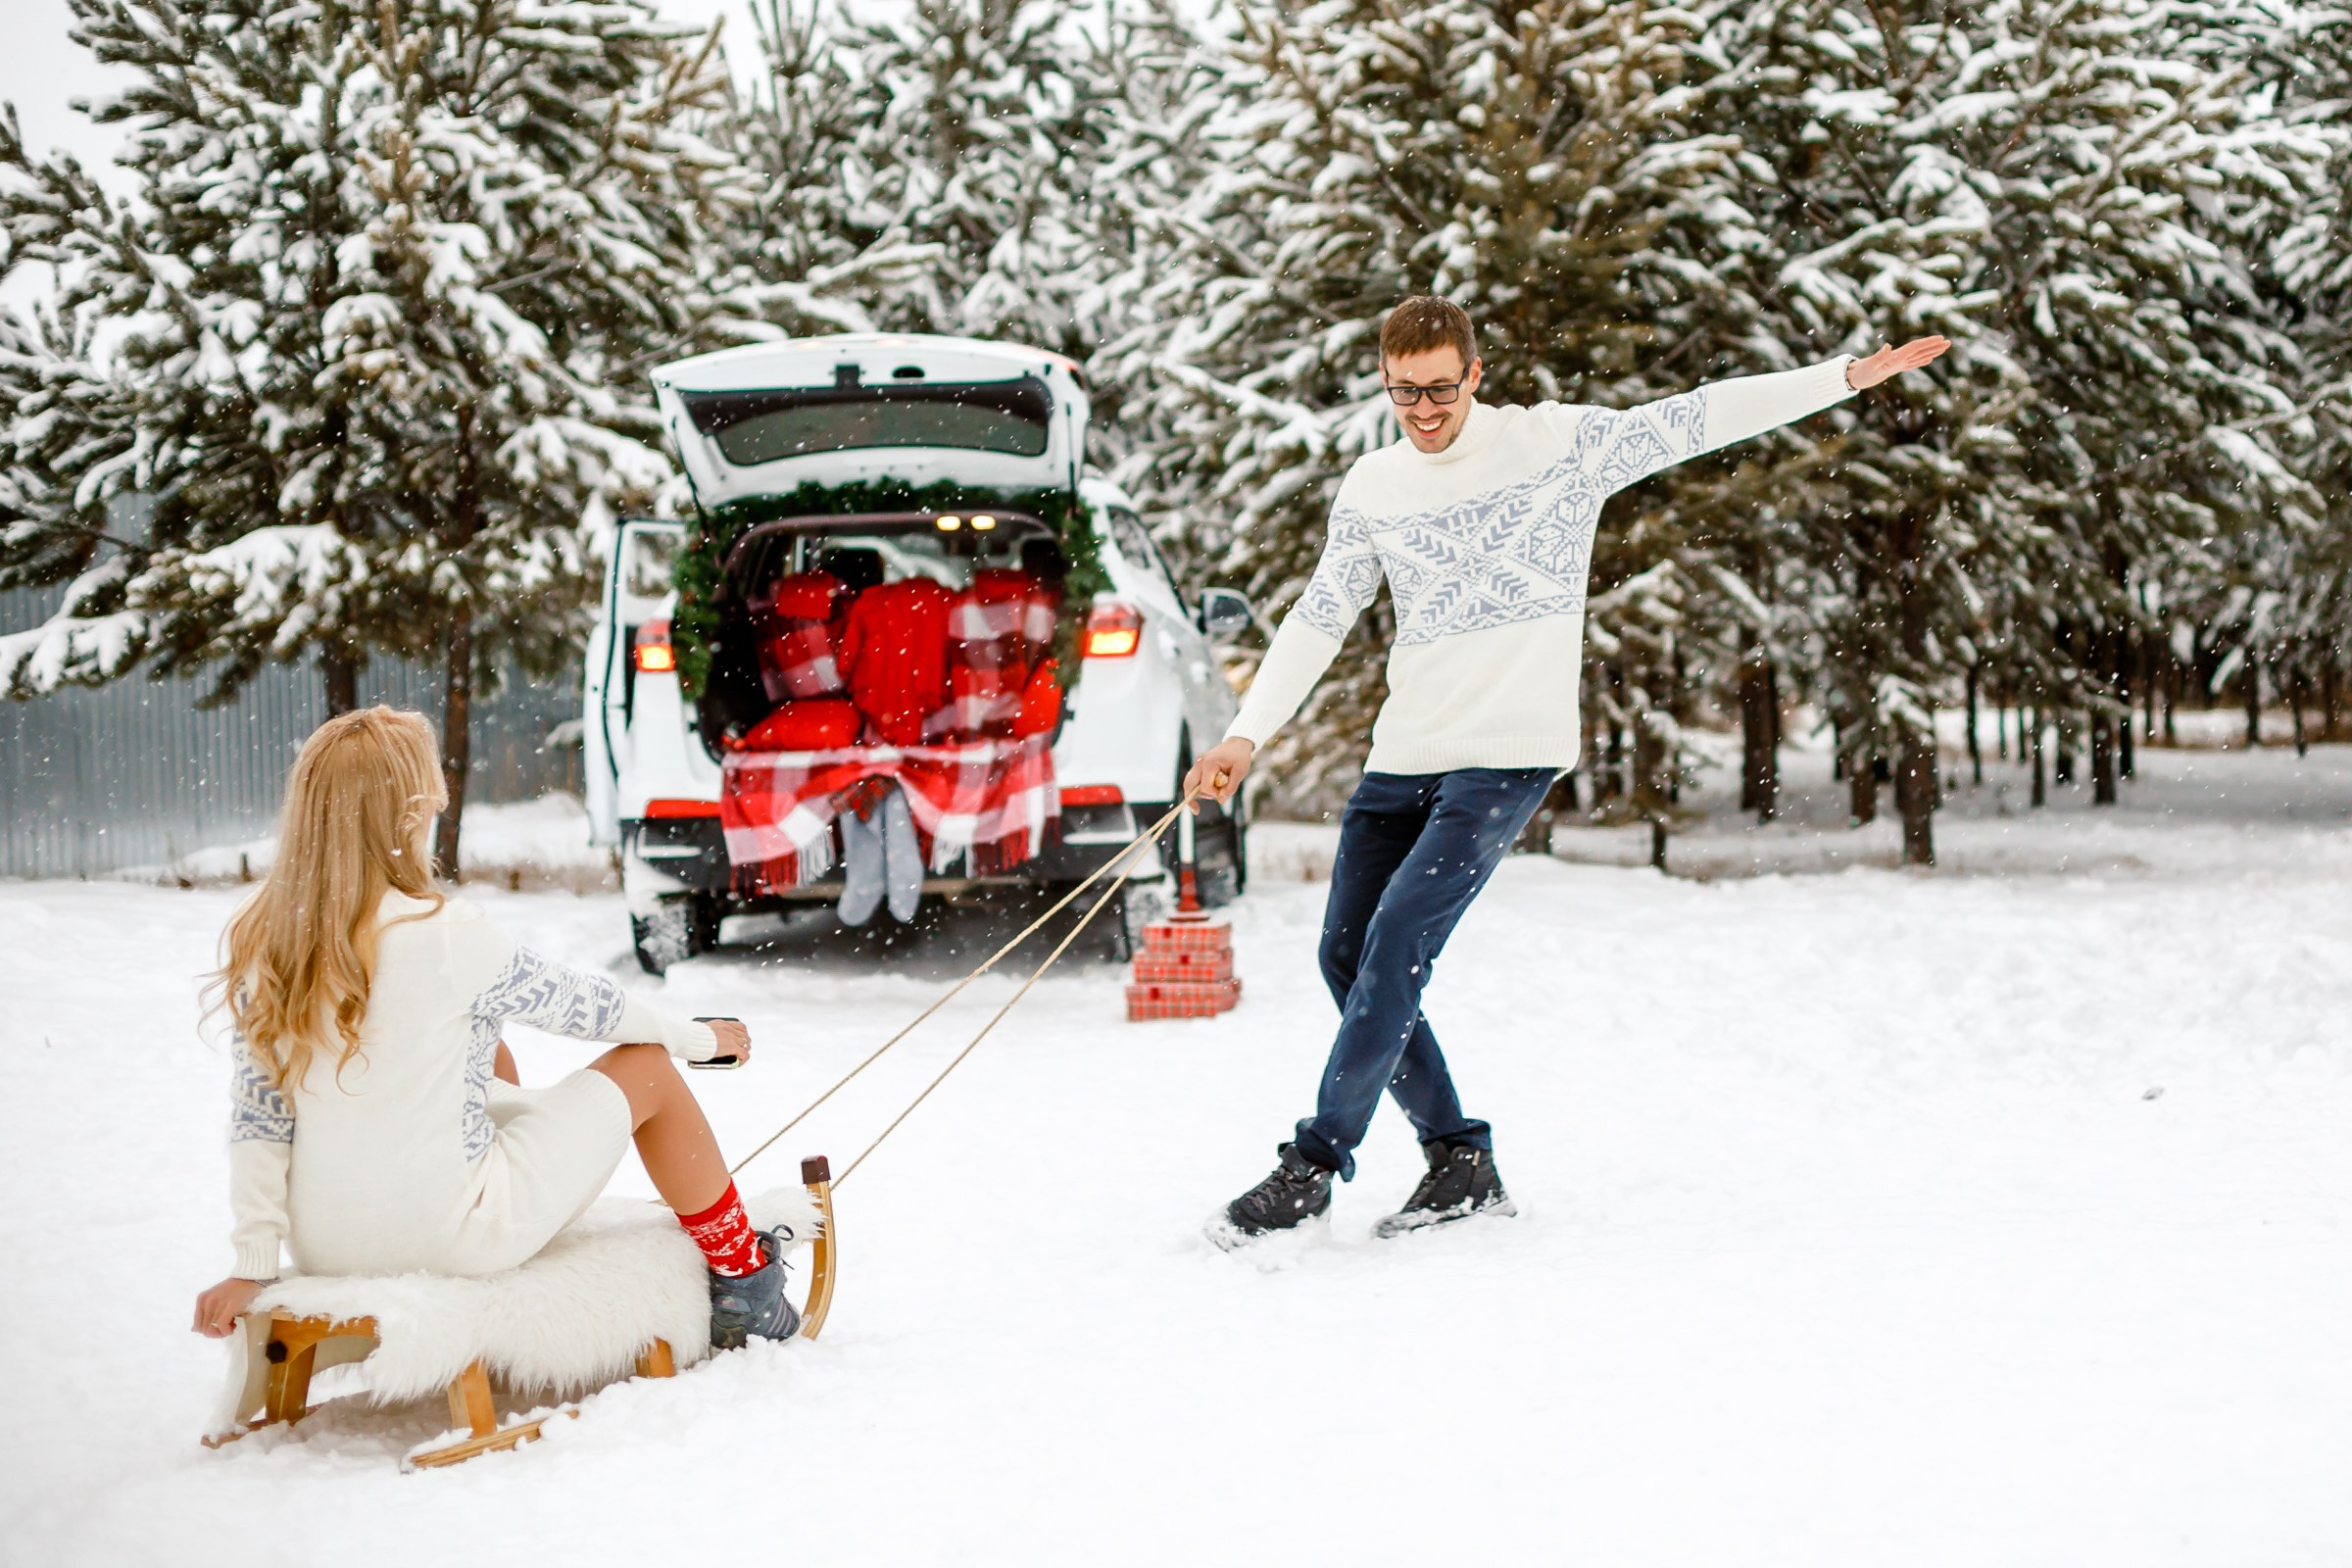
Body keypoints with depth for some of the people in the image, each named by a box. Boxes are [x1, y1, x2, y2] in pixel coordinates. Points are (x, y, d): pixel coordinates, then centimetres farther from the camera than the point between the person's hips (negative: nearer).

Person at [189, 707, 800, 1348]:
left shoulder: (255, 940, -5)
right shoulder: (444, 936, -20)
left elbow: (255, 1119, -1)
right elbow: (574, 1001, -4)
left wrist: (254, 1263, 5)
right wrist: (698, 1037, 13)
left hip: (323, 1245, 6)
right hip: (450, 1237, -6)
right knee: (646, 1066, 12)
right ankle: (743, 1280, 30)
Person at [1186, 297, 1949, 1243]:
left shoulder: (1561, 444, -1)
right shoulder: (1372, 488, 9)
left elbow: (1702, 418, 0)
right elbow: (1319, 617, 11)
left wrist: (1852, 376, -3)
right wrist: (1247, 735, 1)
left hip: (1509, 753, -6)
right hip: (1403, 756, 6)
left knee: (1397, 941, -17)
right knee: (1347, 954, 2)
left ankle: (1313, 1165, -10)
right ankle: (1460, 1163, 14)